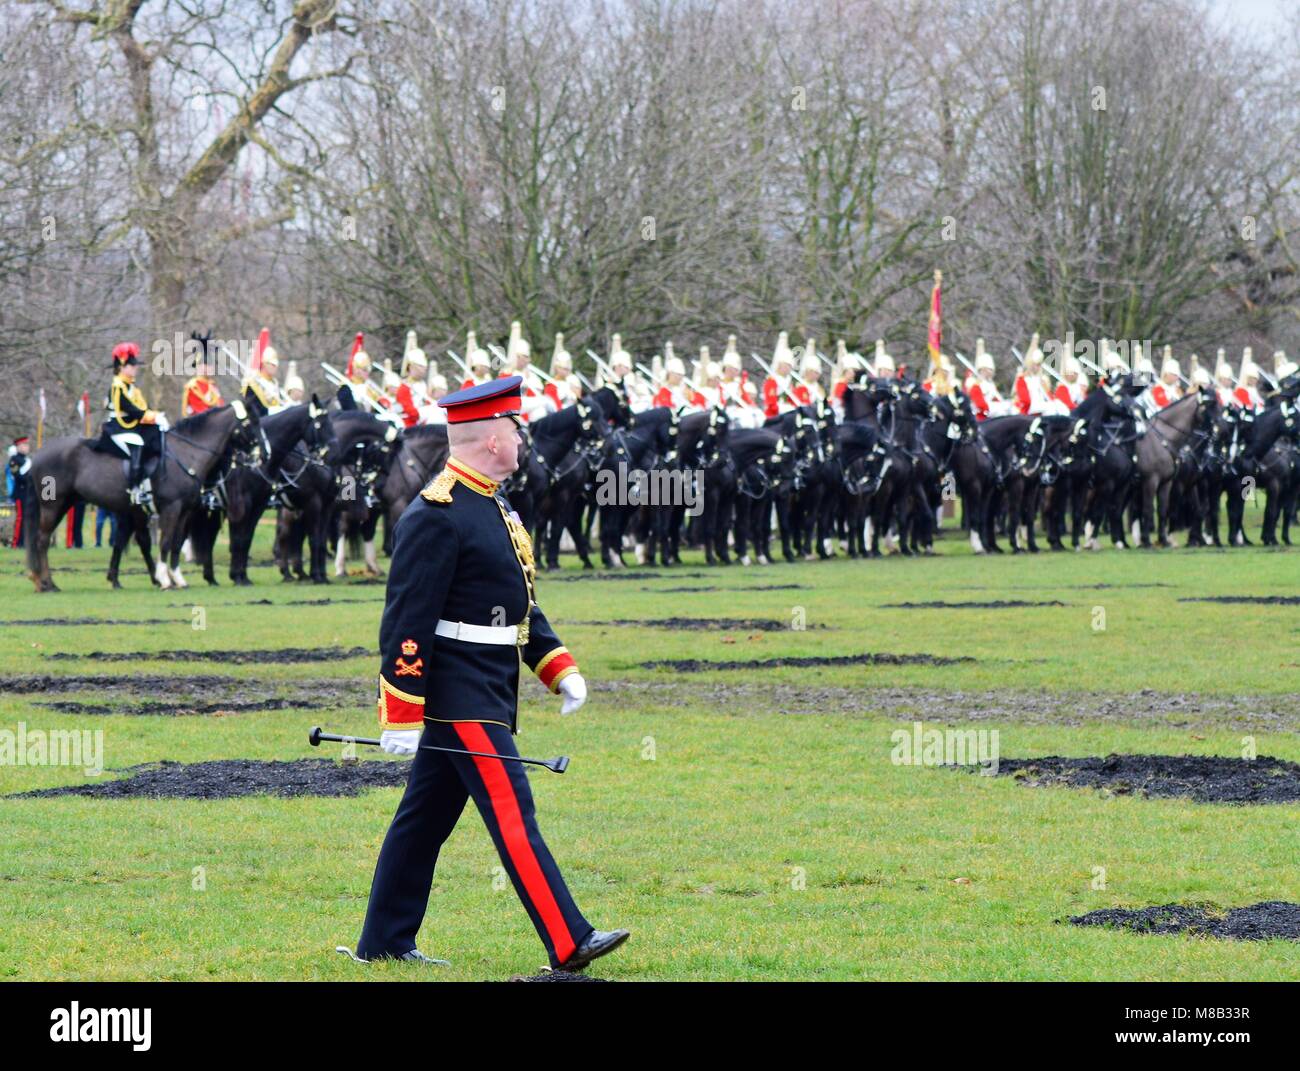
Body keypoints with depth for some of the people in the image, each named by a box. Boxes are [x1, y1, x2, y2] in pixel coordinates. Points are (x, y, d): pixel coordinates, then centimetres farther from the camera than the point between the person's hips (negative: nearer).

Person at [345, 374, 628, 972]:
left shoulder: (493, 507, 15)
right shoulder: (436, 517, -17)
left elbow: (520, 605, 23)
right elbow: (406, 623, -19)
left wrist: (559, 666, 13)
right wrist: (401, 717, -20)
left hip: (487, 696, 10)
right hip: (462, 699, -10)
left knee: (426, 818, 13)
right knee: (512, 815, -10)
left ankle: (383, 943, 18)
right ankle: (569, 945, -12)